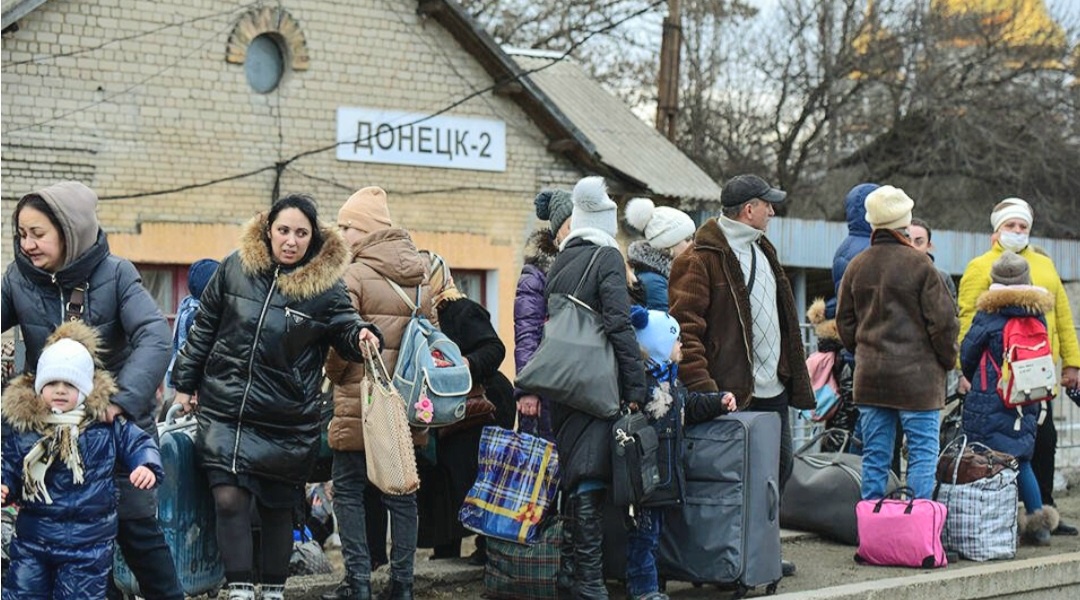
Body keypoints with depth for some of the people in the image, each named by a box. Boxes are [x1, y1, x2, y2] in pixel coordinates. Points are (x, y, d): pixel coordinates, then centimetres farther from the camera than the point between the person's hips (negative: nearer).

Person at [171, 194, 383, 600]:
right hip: (224, 411, 1)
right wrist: (185, 383, 12)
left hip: (286, 422, -1)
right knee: (229, 500, -9)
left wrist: (361, 336, -28)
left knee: (277, 508, 9)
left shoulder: (325, 287, -4)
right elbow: (203, 329, 10)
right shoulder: (235, 269, 1)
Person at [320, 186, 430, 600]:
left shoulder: (355, 275, -11)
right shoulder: (421, 275, 9)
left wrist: (333, 372, 3)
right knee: (401, 490, 10)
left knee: (350, 489, 3)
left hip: (361, 401, -6)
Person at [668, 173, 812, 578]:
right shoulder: (701, 259, -13)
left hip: (771, 389, 9)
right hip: (732, 392, -9)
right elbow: (685, 327, -18)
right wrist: (701, 388, -25)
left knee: (779, 466, 14)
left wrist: (794, 377, 20)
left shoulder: (761, 250, 17)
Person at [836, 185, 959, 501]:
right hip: (916, 375, -5)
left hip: (869, 376, 5)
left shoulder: (856, 265, 5)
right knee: (923, 451, 0)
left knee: (875, 455, 9)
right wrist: (948, 359, 6)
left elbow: (844, 321, 12)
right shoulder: (918, 264, -11)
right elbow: (942, 320, -9)